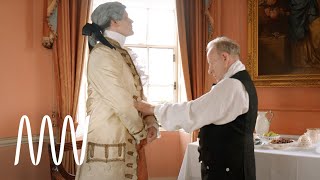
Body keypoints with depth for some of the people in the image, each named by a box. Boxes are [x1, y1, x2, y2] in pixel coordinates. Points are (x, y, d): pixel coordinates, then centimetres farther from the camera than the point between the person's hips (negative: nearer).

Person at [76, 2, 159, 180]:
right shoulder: (101, 54, -15)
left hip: (131, 141, 8)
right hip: (110, 142, -8)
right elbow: (121, 103, -19)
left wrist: (151, 122, -4)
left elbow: (138, 94, 11)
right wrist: (142, 133, -9)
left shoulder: (125, 53, 12)